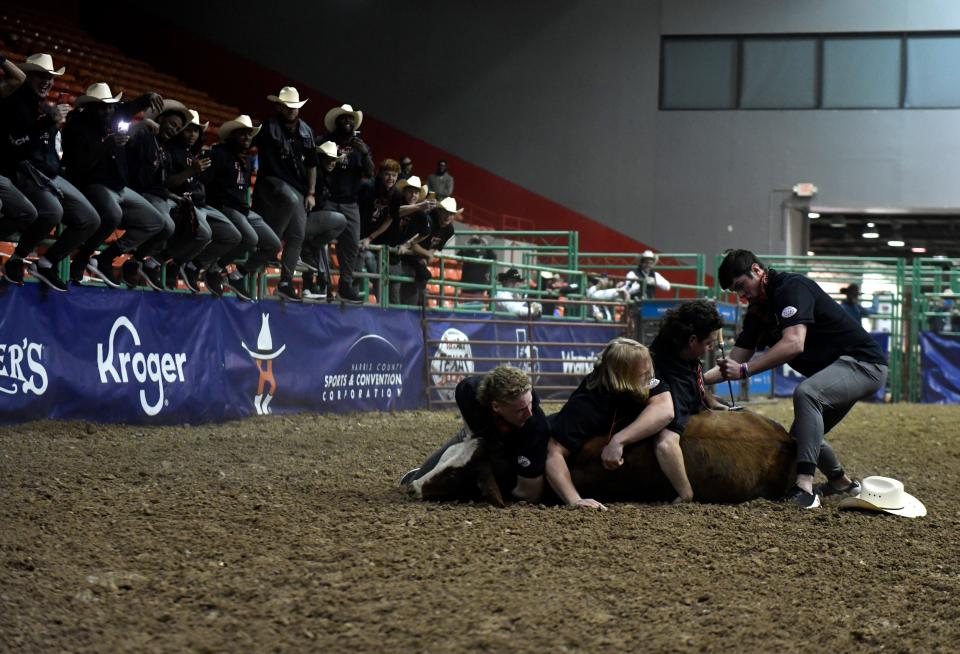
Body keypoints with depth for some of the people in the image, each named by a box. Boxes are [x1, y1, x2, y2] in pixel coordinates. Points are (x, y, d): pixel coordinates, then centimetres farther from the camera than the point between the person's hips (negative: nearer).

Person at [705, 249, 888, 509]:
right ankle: (841, 482, 41)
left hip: (864, 363, -10)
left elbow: (793, 344, -34)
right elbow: (737, 358, 9)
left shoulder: (792, 287, -21)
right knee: (800, 437, 16)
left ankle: (805, 486, -41)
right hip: (834, 370, 10)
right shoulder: (759, 309, 8)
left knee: (805, 393, -34)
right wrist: (702, 379, -7)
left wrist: (744, 370, -37)